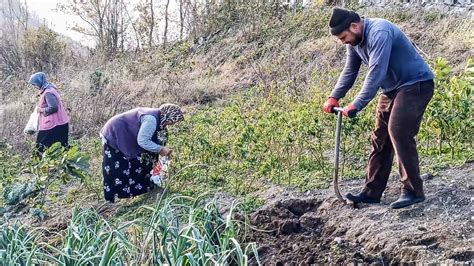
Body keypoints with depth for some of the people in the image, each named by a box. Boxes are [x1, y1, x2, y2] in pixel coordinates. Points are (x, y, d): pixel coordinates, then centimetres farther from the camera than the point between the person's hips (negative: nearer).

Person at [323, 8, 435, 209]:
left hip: (416, 84, -9)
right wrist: (334, 97, -3)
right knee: (380, 138, 5)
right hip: (392, 88, 9)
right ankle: (372, 192, 9)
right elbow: (349, 71, 9)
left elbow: (376, 72, -33)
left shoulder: (379, 33, -27)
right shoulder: (354, 41, 2)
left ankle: (413, 191, -11)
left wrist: (356, 105, -37)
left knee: (398, 132, -19)